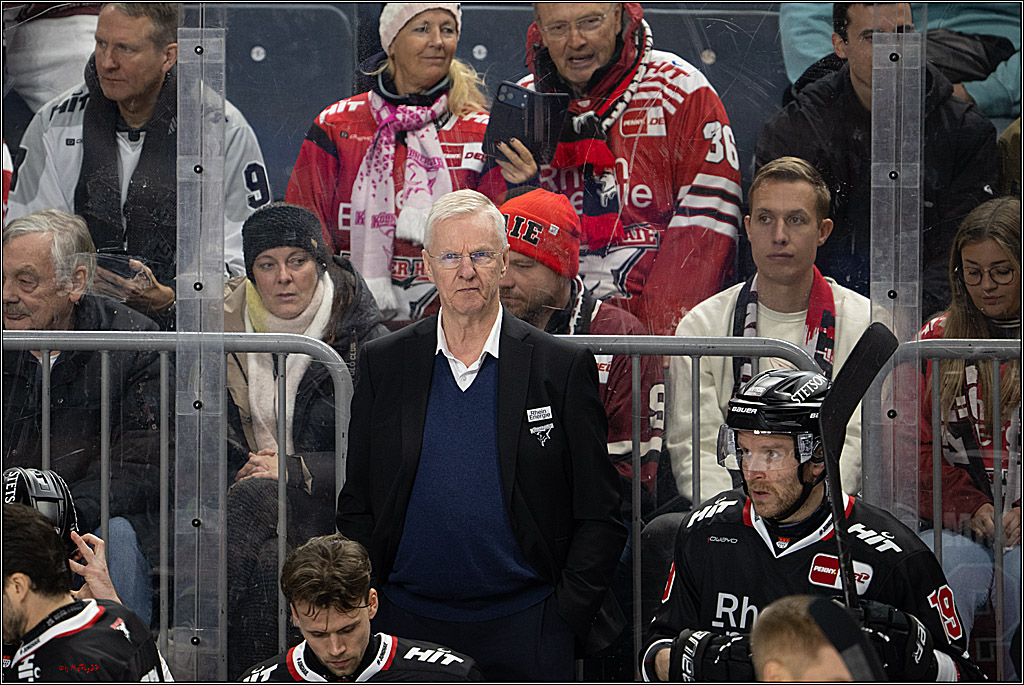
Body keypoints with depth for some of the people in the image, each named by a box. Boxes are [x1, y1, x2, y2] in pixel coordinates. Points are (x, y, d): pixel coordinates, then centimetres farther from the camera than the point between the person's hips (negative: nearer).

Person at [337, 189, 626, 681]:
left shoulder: (563, 366, 0)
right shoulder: (383, 363, 6)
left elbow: (600, 515, 1)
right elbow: (357, 507, 10)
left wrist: (567, 613, -6)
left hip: (524, 624, -2)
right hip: (408, 620, 2)